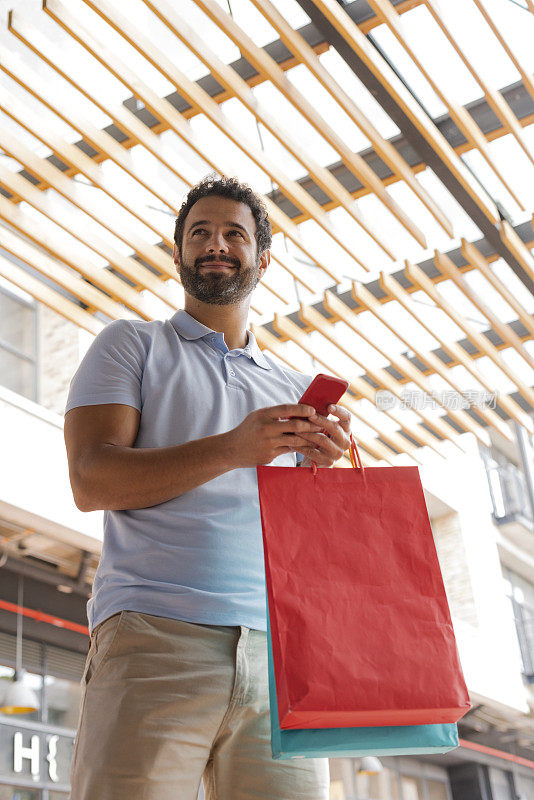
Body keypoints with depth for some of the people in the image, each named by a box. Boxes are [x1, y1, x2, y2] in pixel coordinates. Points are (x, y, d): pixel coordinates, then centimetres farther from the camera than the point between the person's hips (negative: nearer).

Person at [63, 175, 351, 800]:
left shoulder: (296, 390, 24)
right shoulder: (131, 344, 13)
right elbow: (91, 481, -2)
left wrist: (322, 463, -3)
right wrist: (231, 450, -15)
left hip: (281, 653, 4)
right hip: (154, 636, -3)